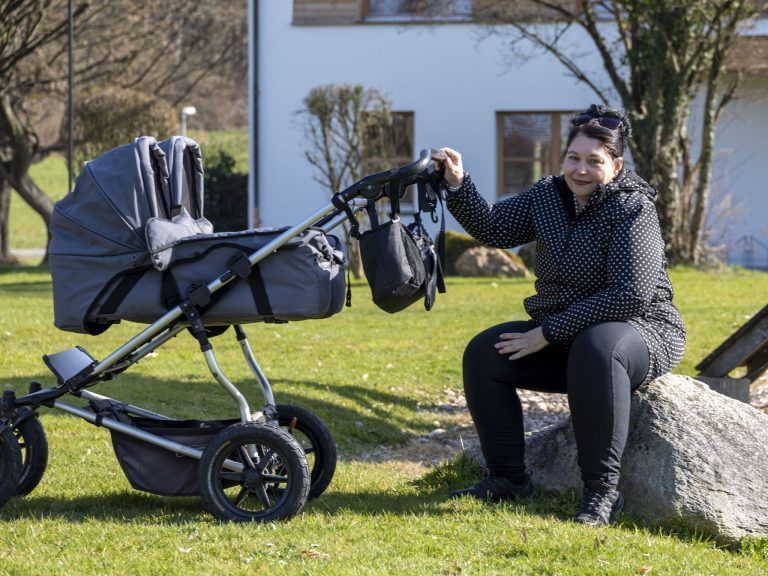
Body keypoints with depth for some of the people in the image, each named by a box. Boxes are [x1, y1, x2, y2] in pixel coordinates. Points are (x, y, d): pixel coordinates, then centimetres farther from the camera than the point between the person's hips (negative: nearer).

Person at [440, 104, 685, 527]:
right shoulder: (549, 195, 3)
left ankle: (602, 492, -35)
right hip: (562, 337, 7)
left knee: (595, 348, -39)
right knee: (484, 354, -8)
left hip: (643, 332, -7)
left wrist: (548, 333, -24)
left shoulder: (633, 209, -18)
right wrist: (457, 185, -12)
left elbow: (632, 295, -25)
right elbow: (493, 229, 7)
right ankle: (508, 479, 0)